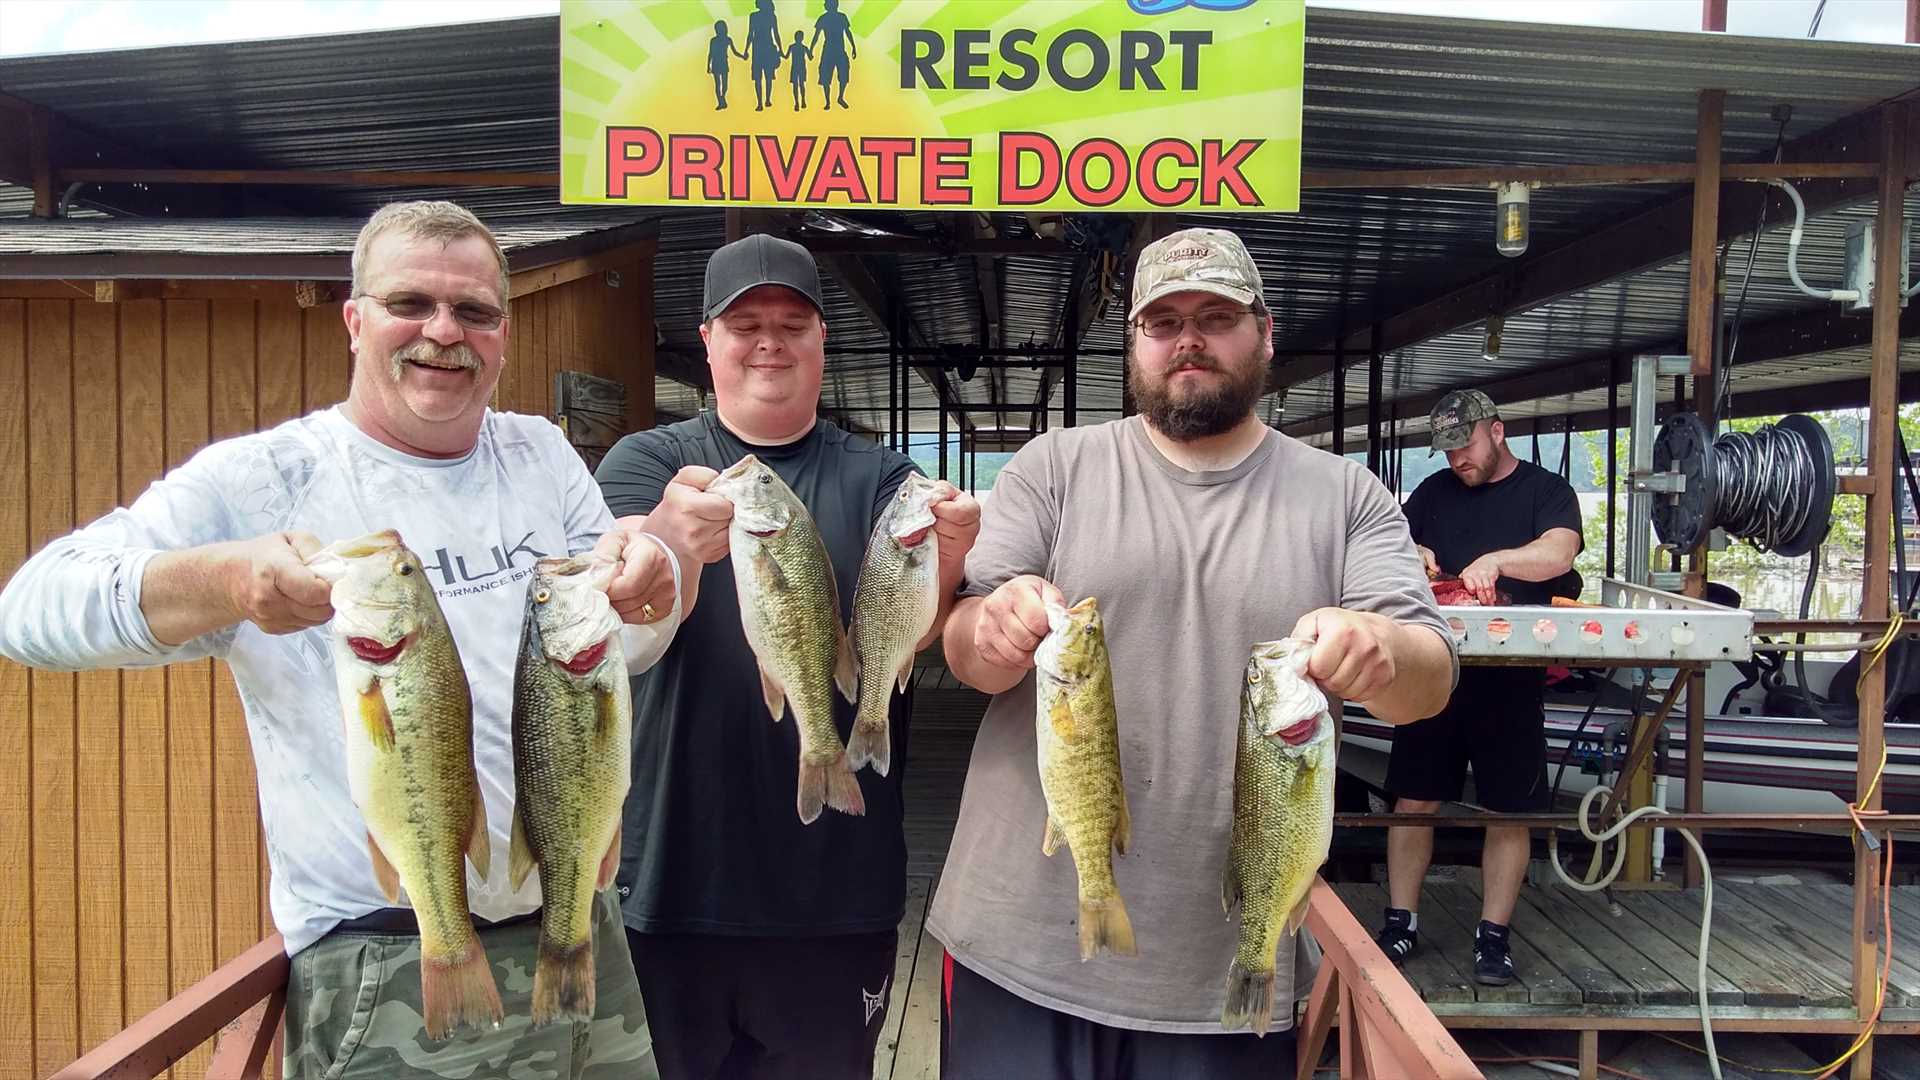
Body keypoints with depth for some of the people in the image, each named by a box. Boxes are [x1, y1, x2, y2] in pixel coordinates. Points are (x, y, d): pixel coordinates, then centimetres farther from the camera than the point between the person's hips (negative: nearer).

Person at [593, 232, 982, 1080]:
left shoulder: (877, 478, 4)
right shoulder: (648, 461, 1)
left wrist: (941, 564, -35)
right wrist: (671, 540, -41)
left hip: (838, 891, 1)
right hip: (671, 882, 0)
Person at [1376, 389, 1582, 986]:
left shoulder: (1546, 490, 3)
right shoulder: (1435, 490, 15)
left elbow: (1560, 553, -14)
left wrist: (1497, 560, -31)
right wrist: (1408, 552, -6)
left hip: (1511, 675, -3)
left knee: (1509, 811, 2)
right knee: (1413, 800, 4)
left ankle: (1493, 933, 13)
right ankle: (1401, 922, 14)